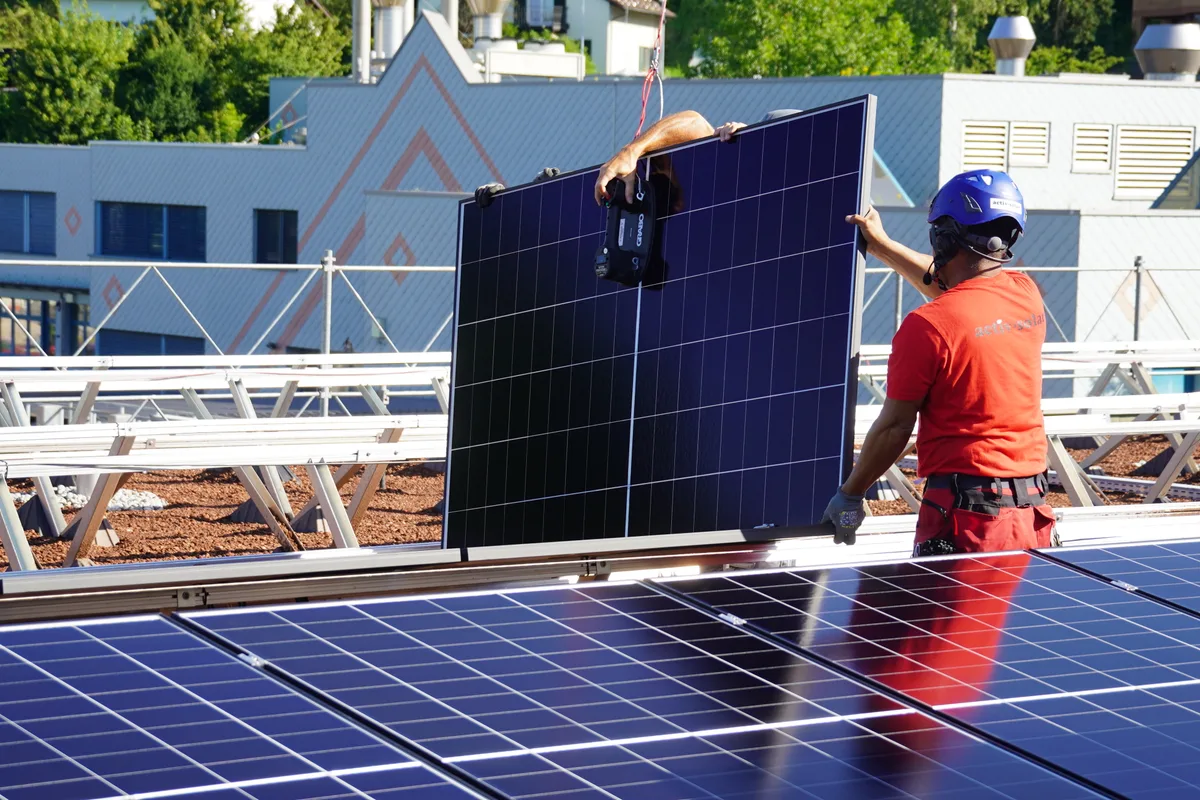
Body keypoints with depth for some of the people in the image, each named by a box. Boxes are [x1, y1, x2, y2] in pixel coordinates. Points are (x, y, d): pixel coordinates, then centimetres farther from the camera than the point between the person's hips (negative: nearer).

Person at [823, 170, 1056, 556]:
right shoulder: (1027, 295, 6)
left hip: (964, 512, -7)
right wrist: (883, 246, 37)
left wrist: (849, 494, 6)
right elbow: (952, 287, 28)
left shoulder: (927, 325, -14)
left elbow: (895, 427, -7)